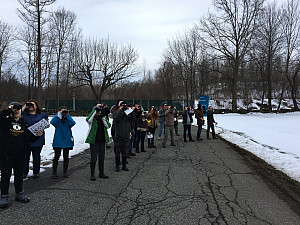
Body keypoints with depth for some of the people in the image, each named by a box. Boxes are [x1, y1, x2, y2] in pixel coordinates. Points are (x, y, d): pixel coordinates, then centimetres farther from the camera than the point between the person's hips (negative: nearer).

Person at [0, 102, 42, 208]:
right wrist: (9, 110, -20)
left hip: (20, 155, 4)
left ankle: (19, 194, 29)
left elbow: (30, 138, 12)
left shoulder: (25, 124, 10)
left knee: (19, 175, 14)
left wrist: (37, 135, -6)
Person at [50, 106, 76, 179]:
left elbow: (73, 123, -18)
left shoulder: (68, 120, 3)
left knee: (66, 157, 9)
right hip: (58, 141, -2)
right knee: (56, 157, 0)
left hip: (67, 141, 2)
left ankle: (65, 172, 22)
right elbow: (52, 122, -22)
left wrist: (67, 115, -14)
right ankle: (54, 173, 12)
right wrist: (58, 114, -17)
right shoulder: (57, 119, -1)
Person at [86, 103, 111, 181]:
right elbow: (88, 119, -30)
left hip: (102, 141, 5)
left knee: (102, 158, 13)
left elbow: (108, 126, -5)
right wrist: (95, 109, -26)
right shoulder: (92, 118, -5)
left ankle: (101, 173, 25)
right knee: (93, 158, 0)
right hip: (94, 141, -5)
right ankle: (92, 174, 12)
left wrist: (103, 118, -15)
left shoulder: (104, 118, 8)